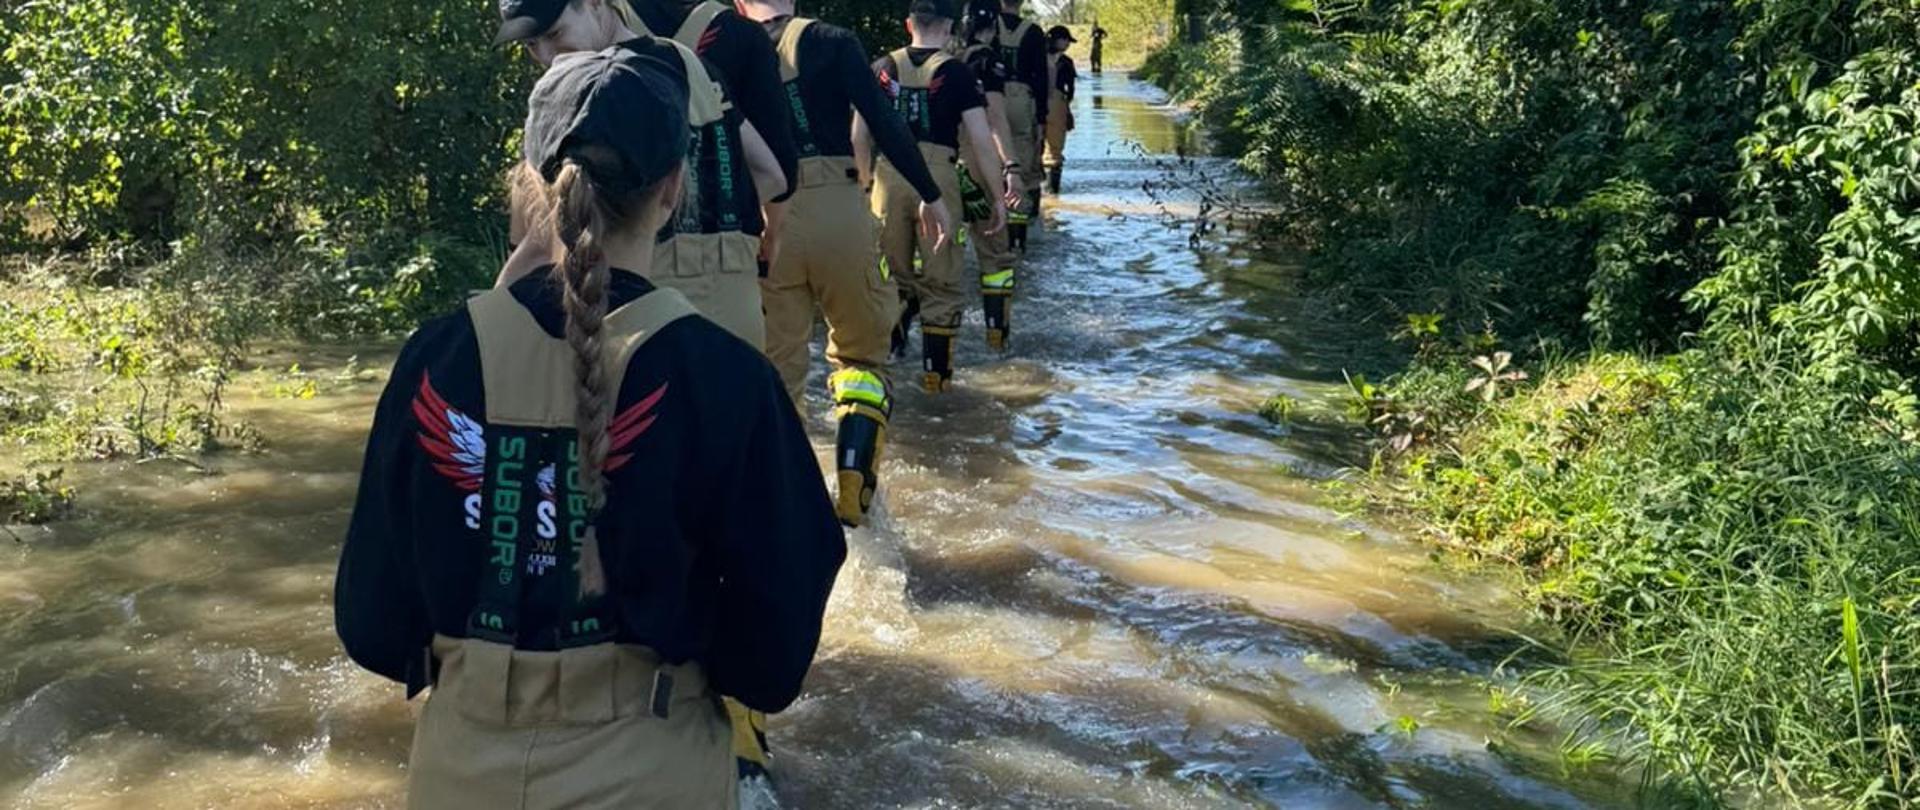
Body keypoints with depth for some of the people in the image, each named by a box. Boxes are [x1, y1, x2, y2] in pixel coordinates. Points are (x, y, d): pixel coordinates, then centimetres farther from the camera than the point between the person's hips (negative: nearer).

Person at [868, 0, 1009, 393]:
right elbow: (981, 141, -5)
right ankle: (936, 372, 11)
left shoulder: (882, 69, 7)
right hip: (937, 177, -3)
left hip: (889, 176, 3)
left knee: (889, 277, 17)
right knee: (941, 281, 8)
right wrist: (997, 197, 1)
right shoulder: (956, 72, -1)